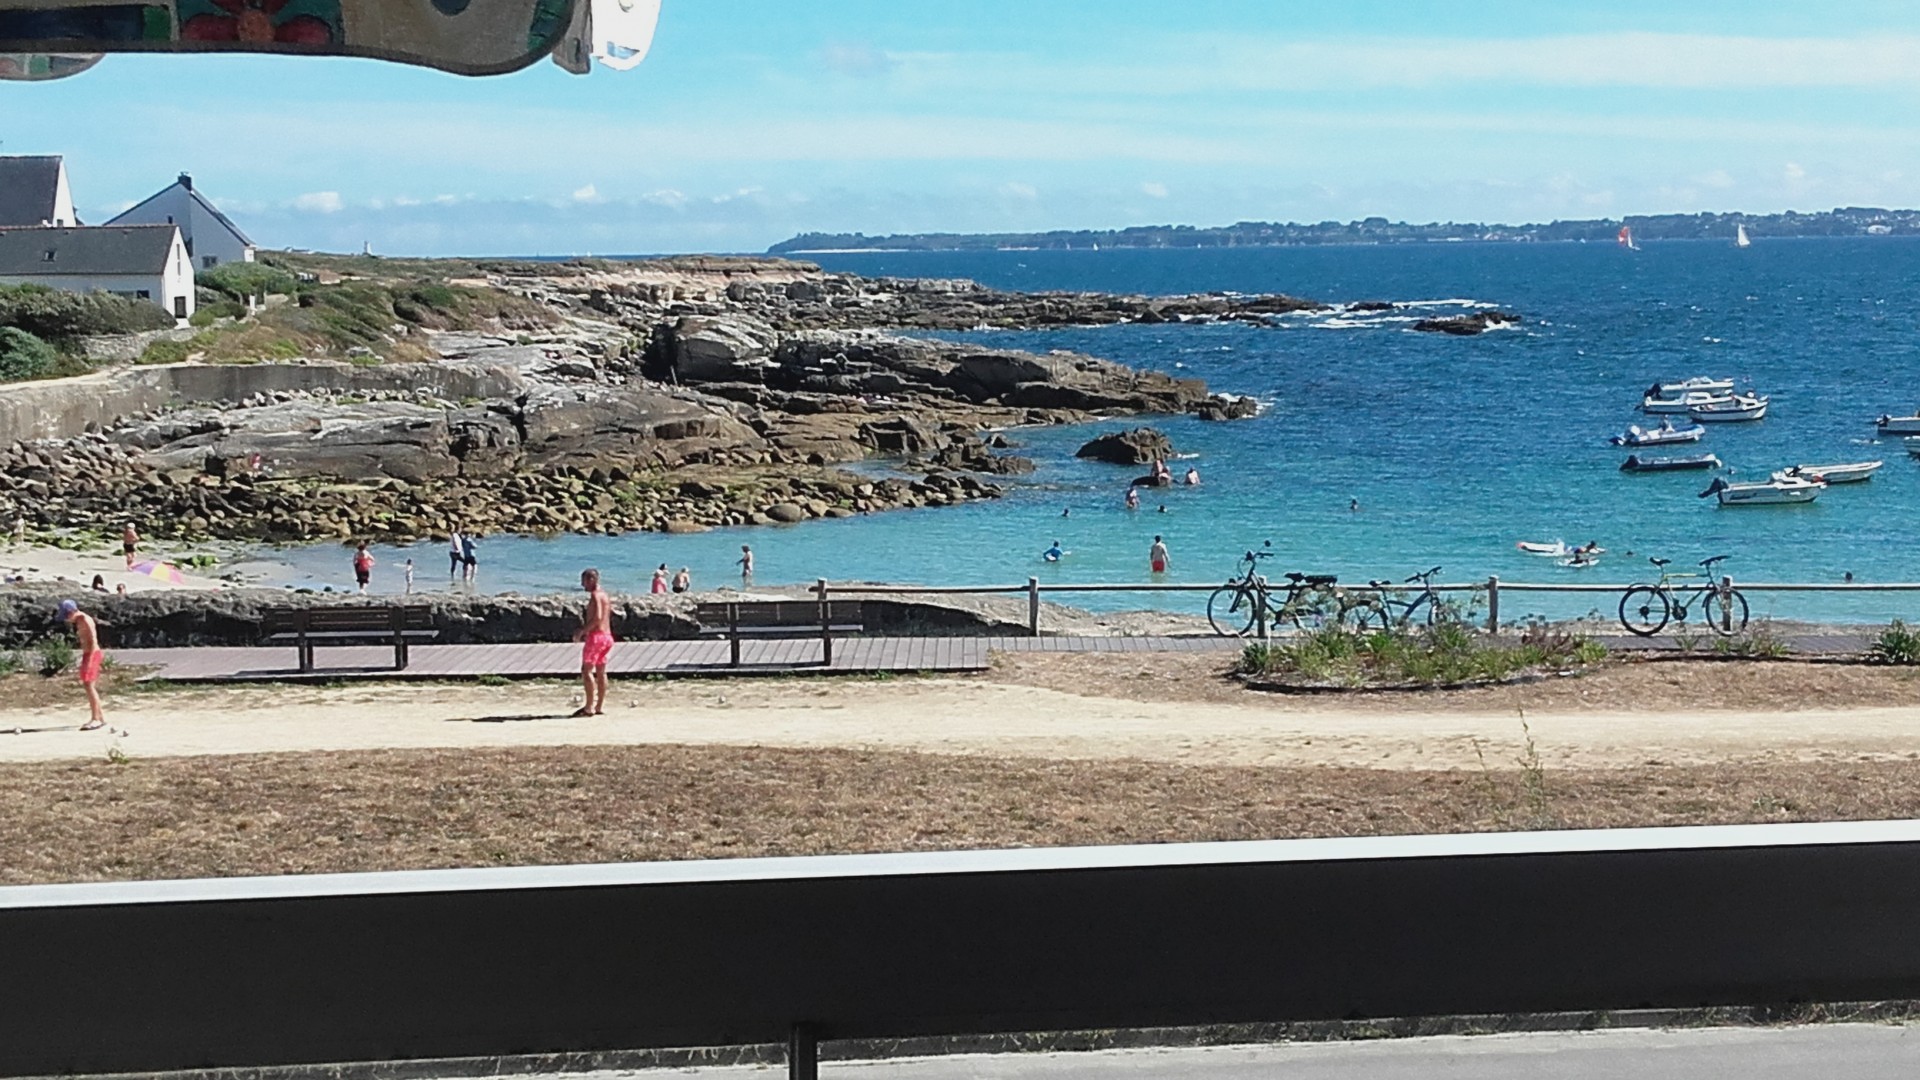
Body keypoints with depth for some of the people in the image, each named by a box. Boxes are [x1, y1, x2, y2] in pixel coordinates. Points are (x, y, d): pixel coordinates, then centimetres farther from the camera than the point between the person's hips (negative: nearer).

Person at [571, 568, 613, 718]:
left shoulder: (595, 595, -11)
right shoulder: (604, 596, 16)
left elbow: (597, 618, -22)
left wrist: (582, 631, -15)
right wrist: (584, 628, 19)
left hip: (596, 636, -9)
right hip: (607, 636, 9)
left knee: (587, 670, -6)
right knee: (601, 672, 11)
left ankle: (589, 707, -9)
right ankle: (600, 706, 12)